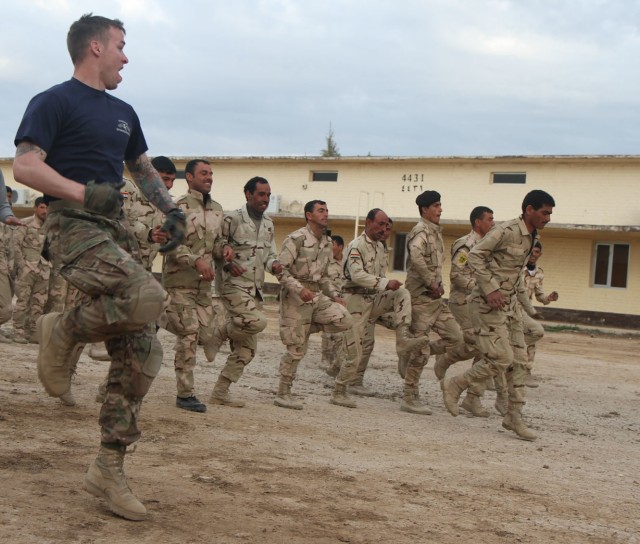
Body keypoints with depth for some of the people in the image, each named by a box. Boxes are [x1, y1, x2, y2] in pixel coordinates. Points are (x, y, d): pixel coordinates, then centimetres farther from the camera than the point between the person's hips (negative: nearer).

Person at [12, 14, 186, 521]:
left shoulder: (123, 113, 22)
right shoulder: (54, 102, -2)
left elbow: (143, 168, 33)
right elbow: (25, 166, -13)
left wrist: (172, 209, 17)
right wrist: (85, 193, -24)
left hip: (115, 232, 8)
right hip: (75, 227, -8)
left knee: (141, 353, -1)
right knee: (147, 296, -33)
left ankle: (109, 467, 6)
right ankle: (63, 331, -5)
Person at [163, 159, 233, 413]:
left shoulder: (216, 210, 15)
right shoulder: (179, 208, -7)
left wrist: (224, 248, 2)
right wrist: (196, 261, -26)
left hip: (204, 283, 7)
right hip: (180, 281, -7)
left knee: (206, 335, 5)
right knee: (189, 335, -9)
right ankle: (185, 393, -3)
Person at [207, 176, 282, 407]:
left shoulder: (268, 225, 15)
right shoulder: (232, 219, -7)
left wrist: (273, 264, -1)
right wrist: (228, 264, -22)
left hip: (255, 289, 8)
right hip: (233, 284, -8)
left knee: (246, 349, 6)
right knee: (257, 321, -31)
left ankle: (220, 393, 15)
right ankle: (219, 335, -3)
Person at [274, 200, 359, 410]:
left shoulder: (327, 242, 13)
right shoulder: (296, 239, -11)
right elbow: (281, 270, -15)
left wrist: (334, 295, 10)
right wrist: (300, 289, -26)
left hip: (317, 296, 7)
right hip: (296, 298, -7)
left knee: (347, 322, -6)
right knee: (296, 348, -3)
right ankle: (283, 393, 13)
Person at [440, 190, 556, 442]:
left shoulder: (532, 237, 11)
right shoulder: (506, 231, -17)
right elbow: (475, 255, -18)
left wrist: (514, 294, 15)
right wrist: (490, 289, -23)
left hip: (510, 302, 9)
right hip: (488, 304, -9)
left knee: (519, 360, 6)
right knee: (501, 359, -12)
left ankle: (514, 415, 13)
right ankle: (454, 385, 8)